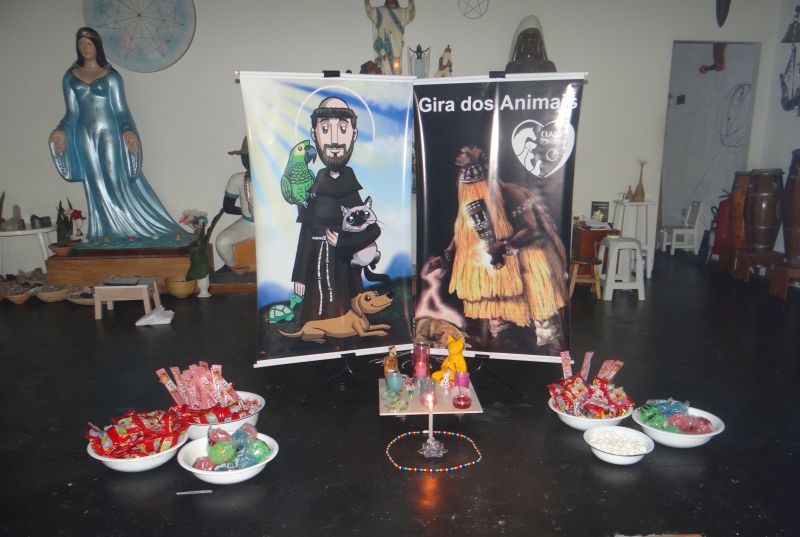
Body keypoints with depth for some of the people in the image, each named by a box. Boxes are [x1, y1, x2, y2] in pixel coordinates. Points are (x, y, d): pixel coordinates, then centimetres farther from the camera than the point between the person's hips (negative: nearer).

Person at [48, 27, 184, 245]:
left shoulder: (111, 76, 3)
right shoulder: (70, 77, 11)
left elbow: (120, 110, 0)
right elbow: (72, 113, 11)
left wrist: (128, 130, -17)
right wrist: (62, 131, -5)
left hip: (109, 134, -3)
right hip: (85, 137, 3)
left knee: (119, 182, -4)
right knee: (97, 185, 3)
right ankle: (108, 232, 8)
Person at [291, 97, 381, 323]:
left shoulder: (353, 189, -3)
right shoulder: (315, 191, 3)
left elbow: (374, 229, -6)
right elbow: (305, 236, 5)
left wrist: (342, 242, -13)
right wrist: (300, 277, 3)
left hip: (343, 270, -2)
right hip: (317, 267, 2)